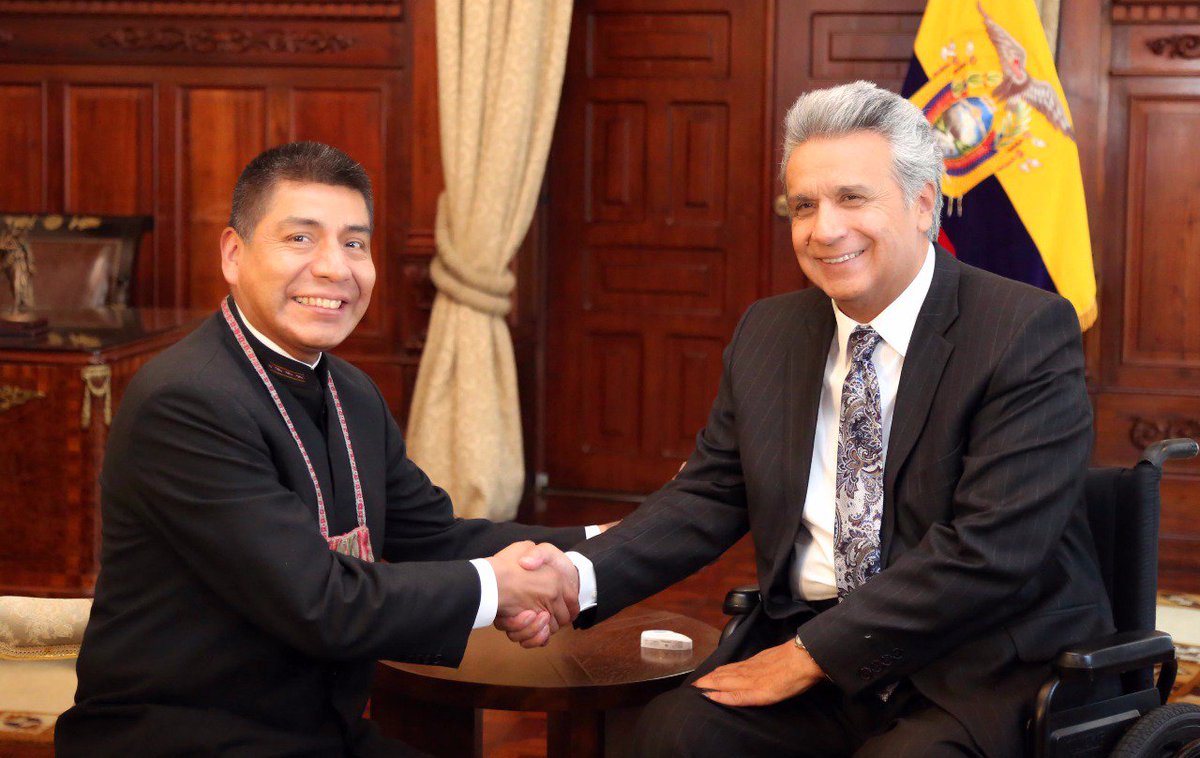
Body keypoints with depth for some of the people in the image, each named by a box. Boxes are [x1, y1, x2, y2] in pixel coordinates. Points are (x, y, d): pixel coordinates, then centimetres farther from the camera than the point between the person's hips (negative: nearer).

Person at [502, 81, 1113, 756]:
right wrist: (578, 578, -10)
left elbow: (989, 548, -18)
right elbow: (709, 496, 9)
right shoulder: (766, 334, 10)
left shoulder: (1029, 332, -10)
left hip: (988, 669, -4)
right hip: (803, 644, 5)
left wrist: (812, 652, -16)